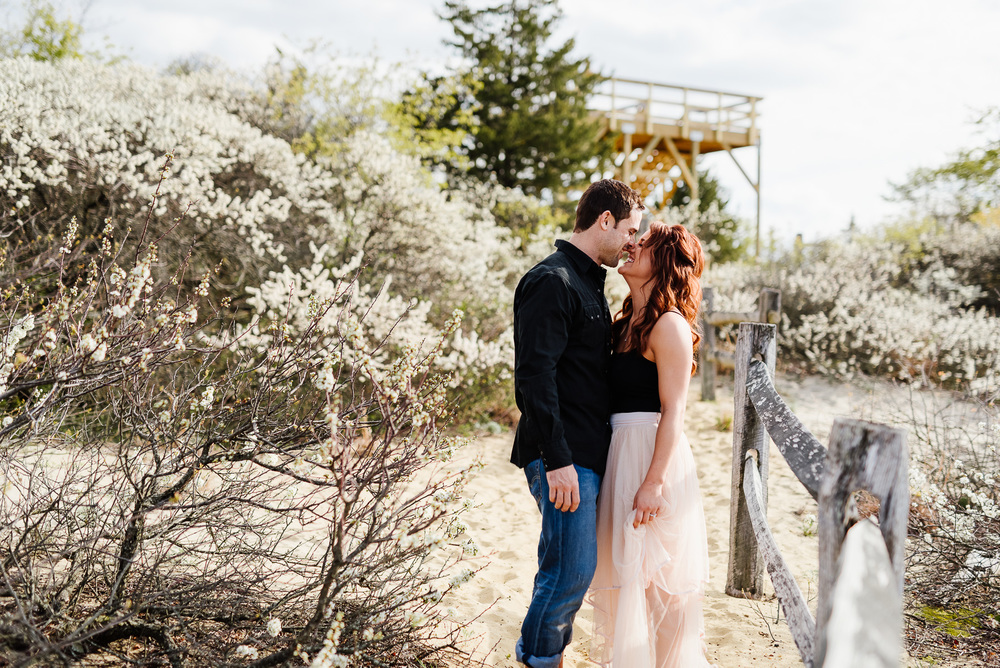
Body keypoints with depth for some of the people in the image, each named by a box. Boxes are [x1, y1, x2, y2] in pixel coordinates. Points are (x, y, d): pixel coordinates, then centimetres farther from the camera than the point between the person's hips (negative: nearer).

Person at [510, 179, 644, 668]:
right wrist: (558, 459, -23)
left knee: (569, 568, 15)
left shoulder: (587, 280, 18)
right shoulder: (552, 281, -13)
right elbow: (534, 374, -20)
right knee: (571, 570, -5)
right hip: (563, 455, -10)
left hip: (586, 452, 10)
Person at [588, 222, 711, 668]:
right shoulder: (627, 321, 13)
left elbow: (673, 411, -17)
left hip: (653, 454, -9)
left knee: (652, 572, 1)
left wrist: (654, 482, -21)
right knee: (623, 567, 17)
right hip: (620, 448, 9)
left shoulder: (669, 325, -13)